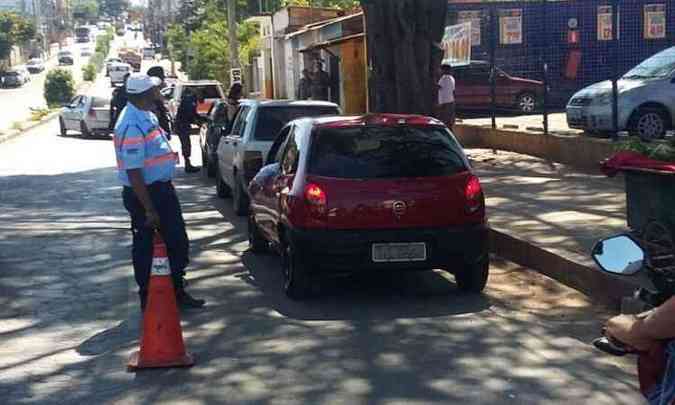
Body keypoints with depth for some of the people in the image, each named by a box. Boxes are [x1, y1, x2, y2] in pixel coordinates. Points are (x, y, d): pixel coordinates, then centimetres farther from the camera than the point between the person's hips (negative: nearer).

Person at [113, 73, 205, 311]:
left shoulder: (146, 115, 5)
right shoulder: (132, 126, -26)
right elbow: (133, 173, -26)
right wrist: (149, 210, -24)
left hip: (162, 188, 10)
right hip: (144, 193, -10)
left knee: (178, 242, 16)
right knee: (146, 249, 5)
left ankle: (177, 291, 29)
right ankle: (148, 300, 19)